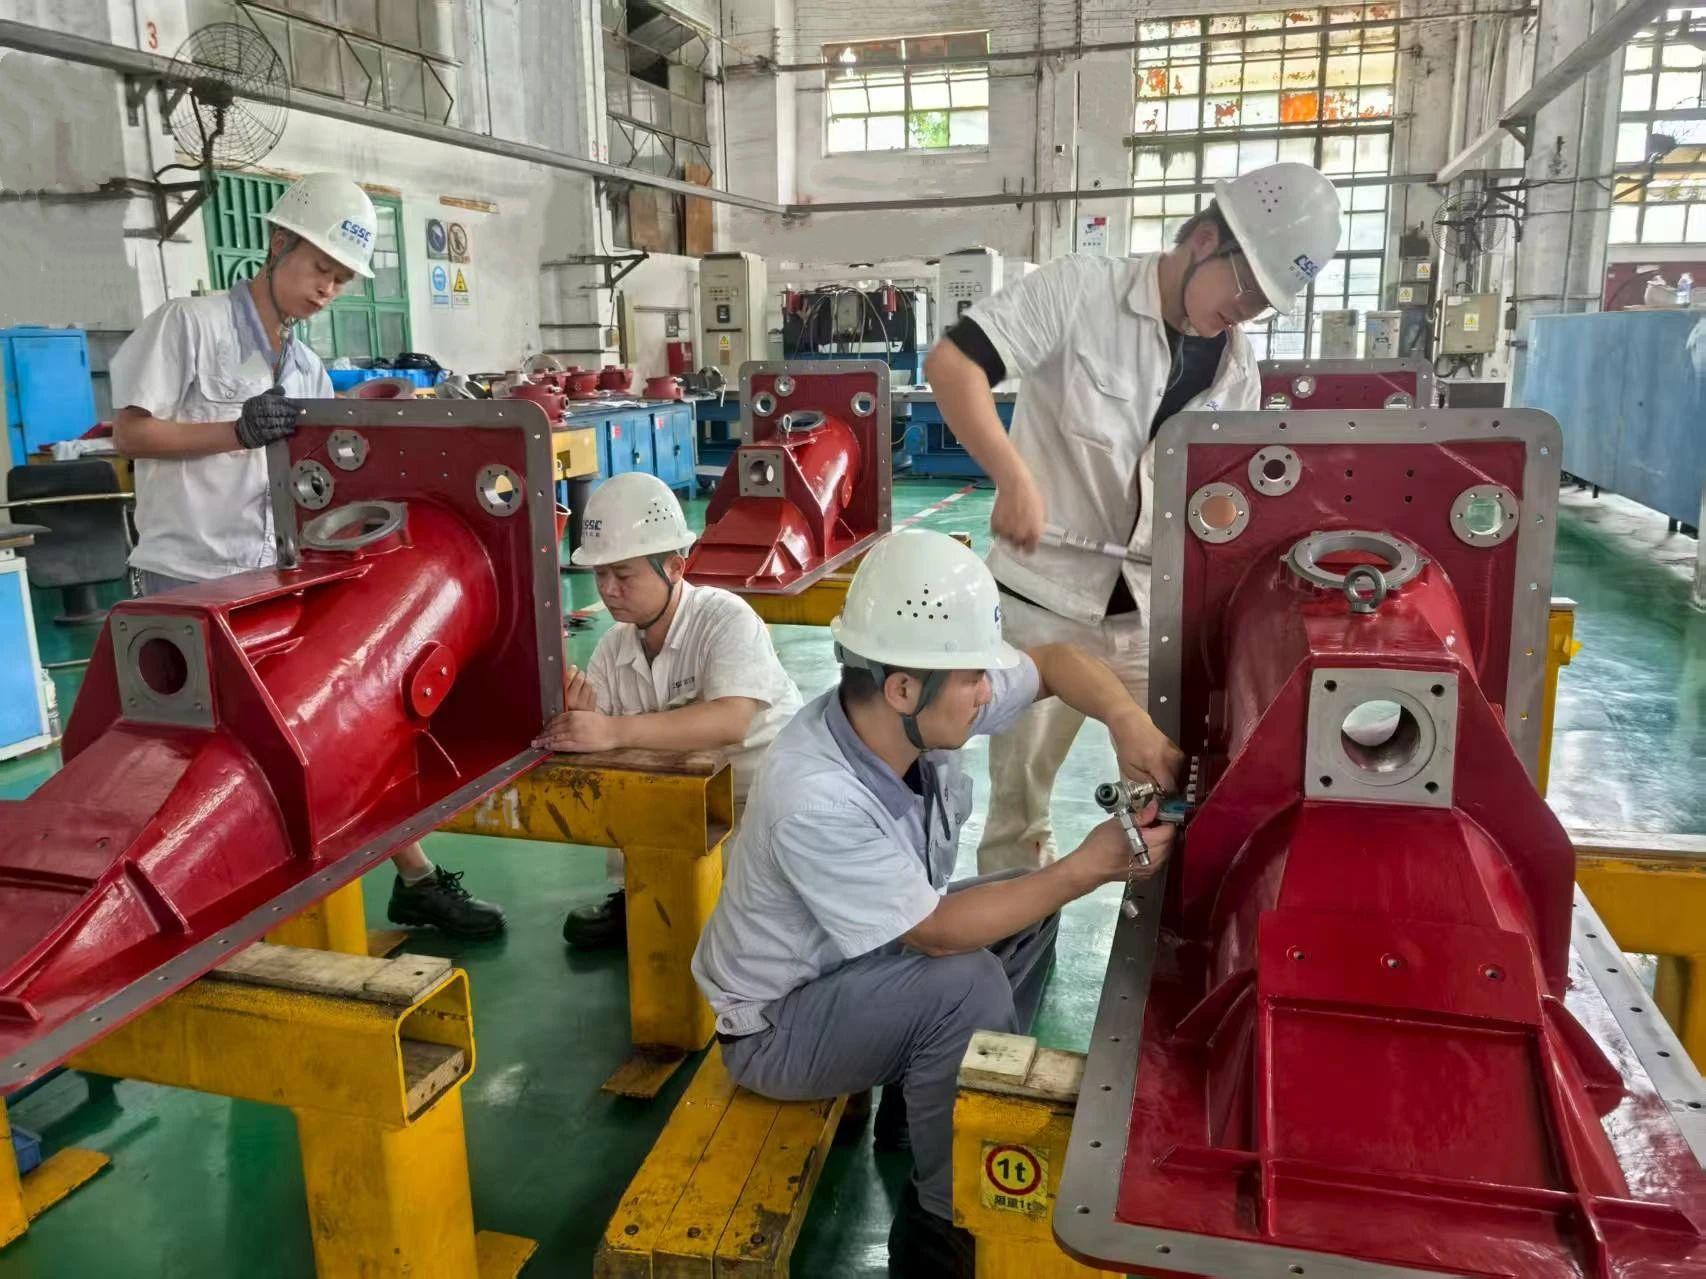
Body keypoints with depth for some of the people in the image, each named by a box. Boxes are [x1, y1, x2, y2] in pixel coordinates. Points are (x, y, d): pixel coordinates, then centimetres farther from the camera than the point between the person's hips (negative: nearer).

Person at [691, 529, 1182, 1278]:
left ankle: (925, 1098, 15)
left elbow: (1053, 662, -2)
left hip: (856, 963, 8)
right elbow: (940, 933, -29)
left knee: (1028, 914, 4)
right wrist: (1088, 870, -25)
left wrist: (1128, 721, -20)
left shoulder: (915, 714, -16)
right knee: (964, 982, -29)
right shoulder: (817, 803, -37)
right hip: (777, 1026, -8)